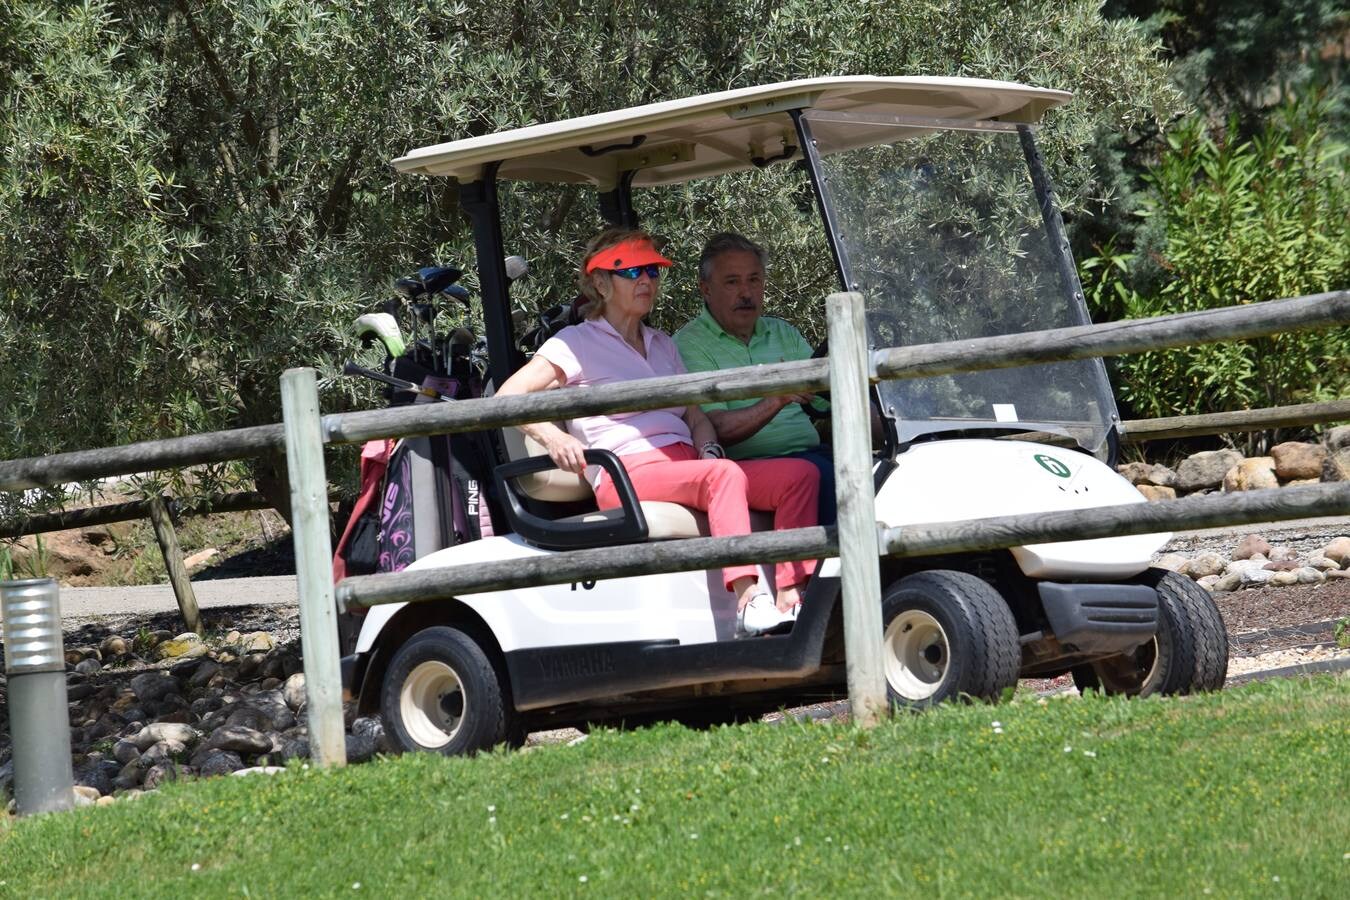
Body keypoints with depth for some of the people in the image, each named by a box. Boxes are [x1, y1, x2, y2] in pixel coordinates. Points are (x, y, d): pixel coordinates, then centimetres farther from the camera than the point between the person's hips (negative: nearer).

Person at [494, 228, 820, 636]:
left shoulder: (663, 346, 27)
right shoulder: (576, 343, 8)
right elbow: (507, 396, -2)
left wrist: (709, 450, 2)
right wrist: (553, 438, -21)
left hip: (684, 465, 7)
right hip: (626, 474, -7)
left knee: (801, 474, -17)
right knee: (724, 474, -37)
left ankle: (790, 599, -33)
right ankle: (748, 600, -49)